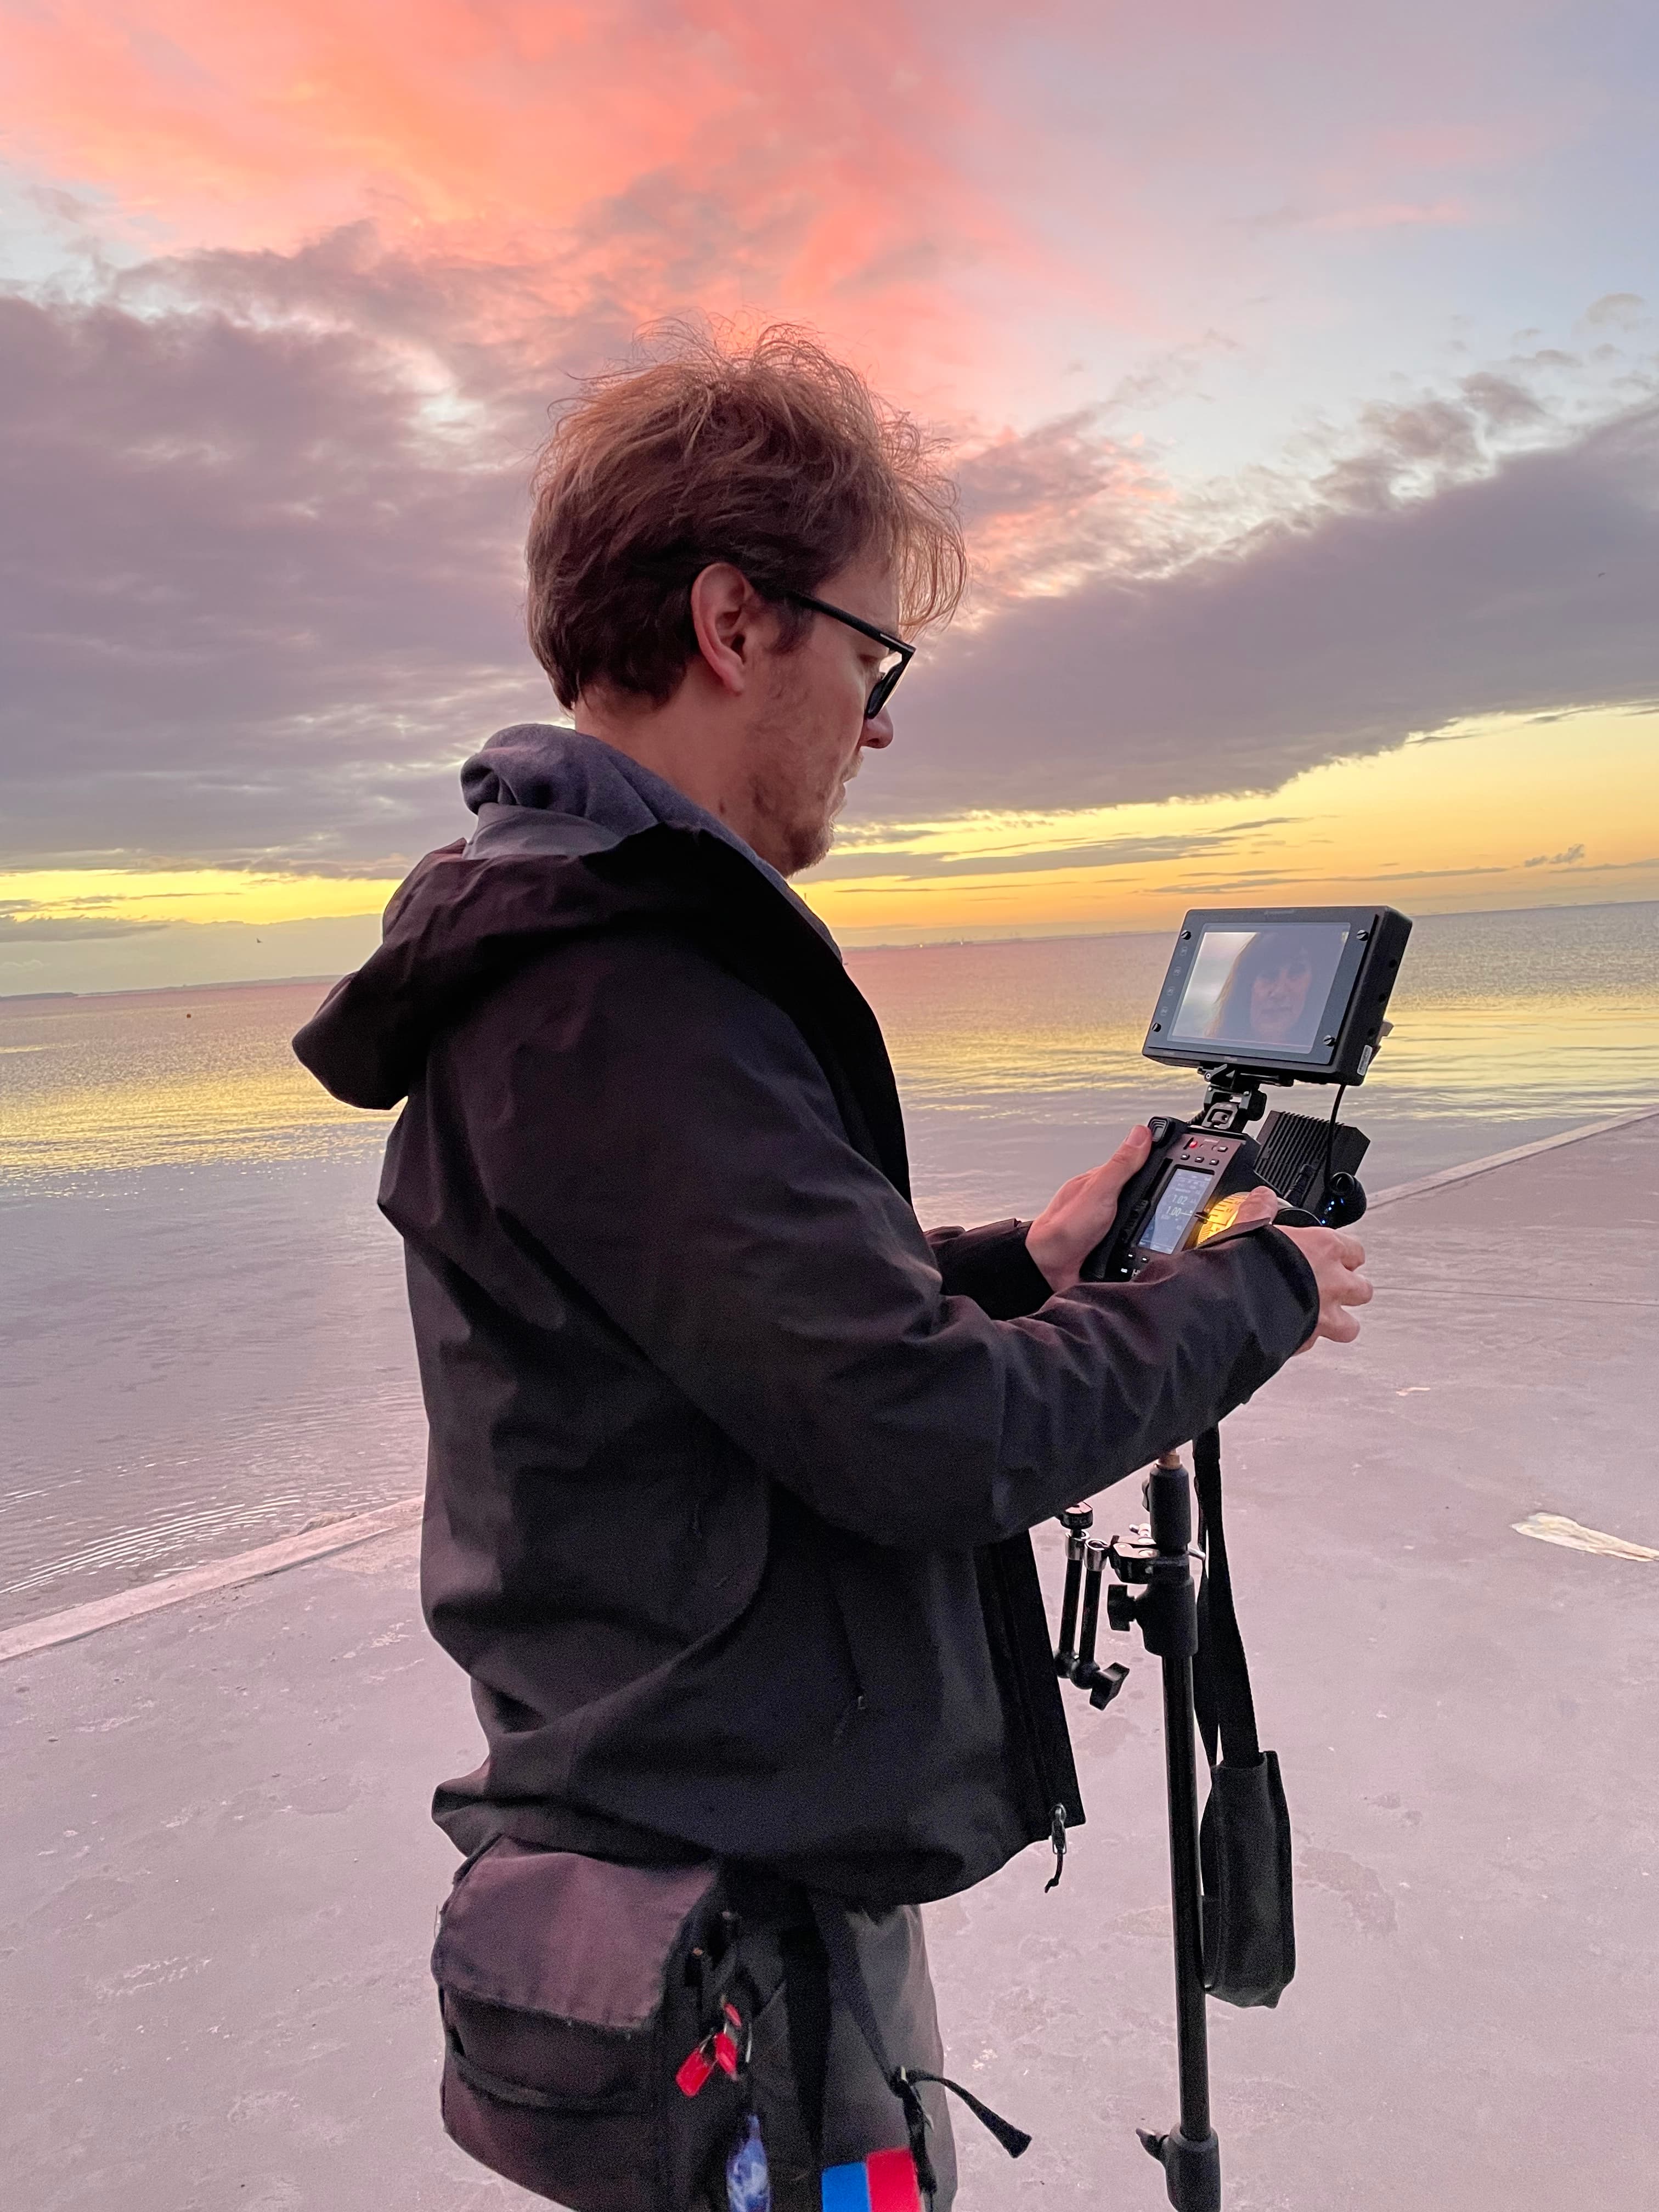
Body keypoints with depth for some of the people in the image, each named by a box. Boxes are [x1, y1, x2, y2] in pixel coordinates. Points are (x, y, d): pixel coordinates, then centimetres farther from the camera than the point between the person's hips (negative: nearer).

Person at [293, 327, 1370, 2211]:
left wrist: (1020, 1266, 4)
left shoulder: (575, 941, 6)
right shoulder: (615, 996, -27)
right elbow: (931, 1440, -26)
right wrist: (1255, 1294, -11)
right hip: (748, 1934, -9)